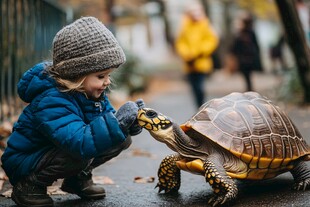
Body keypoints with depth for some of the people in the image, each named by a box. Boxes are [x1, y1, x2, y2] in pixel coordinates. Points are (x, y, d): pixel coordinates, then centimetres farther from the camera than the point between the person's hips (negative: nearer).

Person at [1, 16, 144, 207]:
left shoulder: (91, 91, -5)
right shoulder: (51, 101, -34)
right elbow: (80, 143, -46)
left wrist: (129, 123, -23)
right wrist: (118, 121, -47)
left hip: (56, 152, 8)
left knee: (123, 139, -2)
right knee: (82, 152, -36)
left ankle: (77, 177, 13)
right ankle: (30, 184, -14)